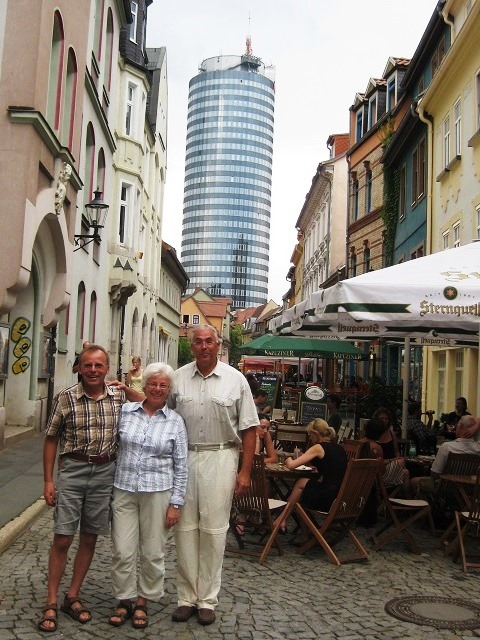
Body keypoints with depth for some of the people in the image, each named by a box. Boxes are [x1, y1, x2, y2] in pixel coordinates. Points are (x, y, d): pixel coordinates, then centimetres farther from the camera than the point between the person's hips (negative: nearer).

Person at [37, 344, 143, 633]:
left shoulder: (119, 396, 1)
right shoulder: (66, 398, -5)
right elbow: (51, 439, 1)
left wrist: (128, 389, -2)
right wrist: (48, 481, -2)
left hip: (105, 472, 2)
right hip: (72, 470, -2)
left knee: (90, 538, 11)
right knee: (63, 539, -1)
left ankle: (73, 596, 26)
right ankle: (51, 604, 12)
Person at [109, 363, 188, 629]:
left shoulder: (175, 421, 1)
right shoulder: (125, 411, 2)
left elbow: (180, 465, 1)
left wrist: (176, 503, -2)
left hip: (157, 492, 0)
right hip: (124, 490, 1)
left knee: (152, 552, 8)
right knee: (122, 551, 4)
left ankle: (143, 601, 26)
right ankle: (124, 599, 24)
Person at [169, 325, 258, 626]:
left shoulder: (235, 379, -1)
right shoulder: (178, 377, 4)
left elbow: (248, 429, 1)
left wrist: (245, 471, -2)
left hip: (220, 458, -2)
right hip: (183, 457, 2)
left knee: (213, 530, 3)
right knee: (185, 528, 7)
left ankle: (207, 599, 16)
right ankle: (187, 597, 20)